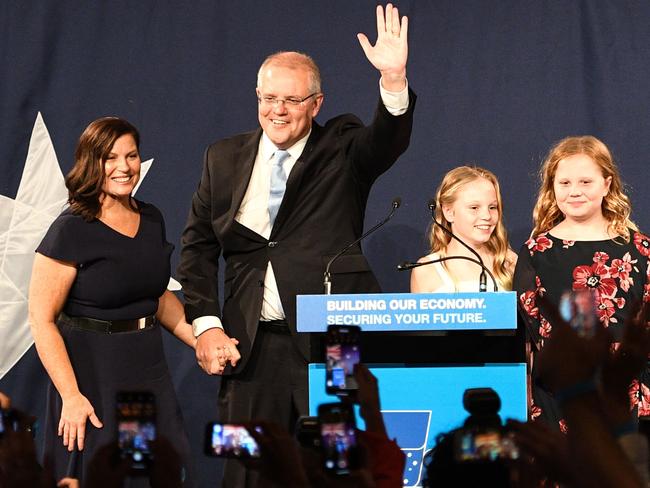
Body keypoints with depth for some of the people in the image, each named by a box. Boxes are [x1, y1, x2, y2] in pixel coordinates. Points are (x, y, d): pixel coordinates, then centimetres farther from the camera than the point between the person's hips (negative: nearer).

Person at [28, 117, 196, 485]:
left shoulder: (151, 219, 7)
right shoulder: (71, 230, -14)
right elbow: (42, 319, -15)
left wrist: (202, 342, 8)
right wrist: (71, 395, -20)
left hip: (149, 368, 6)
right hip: (93, 374, -6)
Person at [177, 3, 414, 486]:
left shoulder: (342, 148, 4)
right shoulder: (224, 158, 11)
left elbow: (388, 139, -17)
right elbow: (198, 247, 11)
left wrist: (394, 81, -37)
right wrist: (206, 325, -1)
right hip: (251, 345, 3)